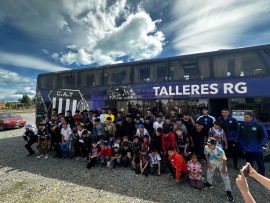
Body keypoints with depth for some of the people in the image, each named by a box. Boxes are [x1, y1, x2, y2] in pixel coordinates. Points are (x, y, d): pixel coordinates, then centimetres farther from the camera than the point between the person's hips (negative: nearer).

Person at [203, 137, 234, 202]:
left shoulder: (220, 151, -43)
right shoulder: (206, 147, -34)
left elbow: (224, 159, -24)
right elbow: (206, 154, -11)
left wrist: (223, 168, -12)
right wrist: (208, 163, -4)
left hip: (221, 163, -3)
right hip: (212, 162, 4)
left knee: (225, 176, 0)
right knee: (209, 172, 17)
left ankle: (229, 192, 16)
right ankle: (209, 183, 44)